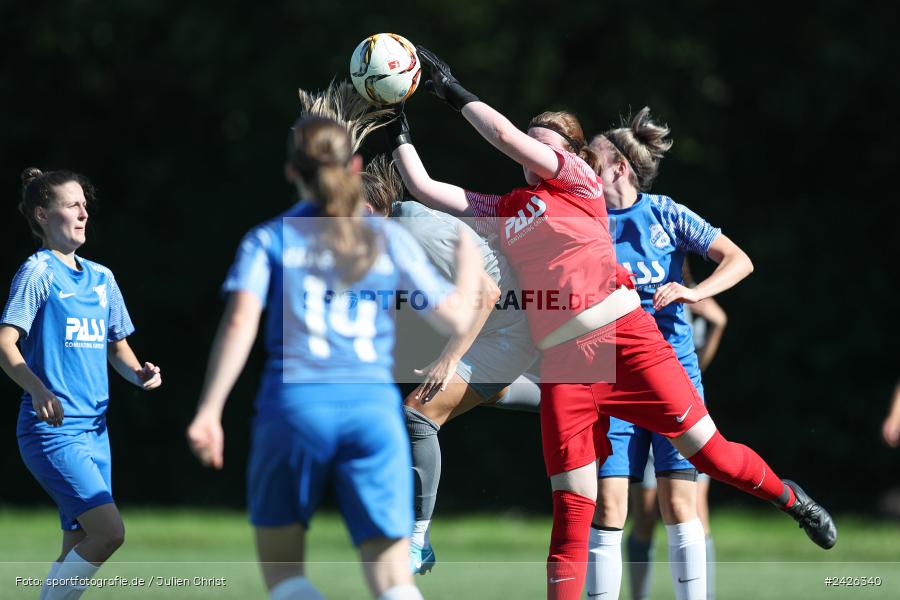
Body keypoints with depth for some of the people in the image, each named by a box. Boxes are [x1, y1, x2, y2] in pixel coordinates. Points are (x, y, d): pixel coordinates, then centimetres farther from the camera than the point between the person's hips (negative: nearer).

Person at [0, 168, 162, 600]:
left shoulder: (101, 278, 16)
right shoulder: (38, 272, -6)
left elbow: (117, 347, 25)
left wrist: (139, 374, 3)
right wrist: (38, 390, -31)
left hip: (95, 430, 7)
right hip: (51, 430, -7)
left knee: (79, 545, 5)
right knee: (109, 531, -19)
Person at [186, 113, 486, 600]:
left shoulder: (268, 240, 7)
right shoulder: (390, 240, 11)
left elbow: (241, 322, -8)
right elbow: (456, 318, 15)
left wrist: (208, 410, -12)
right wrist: (469, 268, 35)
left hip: (294, 404, -1)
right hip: (374, 409, 1)